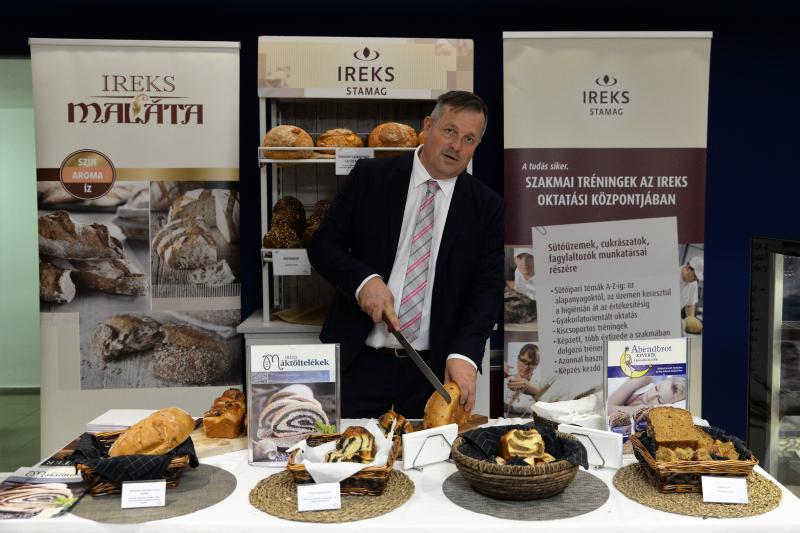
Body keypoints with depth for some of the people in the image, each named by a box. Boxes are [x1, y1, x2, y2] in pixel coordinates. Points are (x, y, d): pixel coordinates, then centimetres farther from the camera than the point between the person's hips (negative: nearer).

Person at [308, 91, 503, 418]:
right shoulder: (370, 177, 0)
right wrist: (363, 279, -17)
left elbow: (488, 288, -4)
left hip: (438, 367, 1)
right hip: (361, 360, 0)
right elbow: (322, 244, 3)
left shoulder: (487, 206, 2)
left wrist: (464, 354, -19)